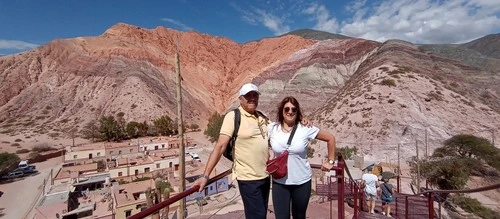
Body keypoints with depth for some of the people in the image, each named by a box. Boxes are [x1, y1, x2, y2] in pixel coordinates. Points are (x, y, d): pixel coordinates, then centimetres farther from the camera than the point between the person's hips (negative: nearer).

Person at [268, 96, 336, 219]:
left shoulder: (306, 129, -9)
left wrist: (330, 161, 2)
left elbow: (330, 138, 1)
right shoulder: (272, 128, -6)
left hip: (302, 182, 0)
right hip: (279, 182, 0)